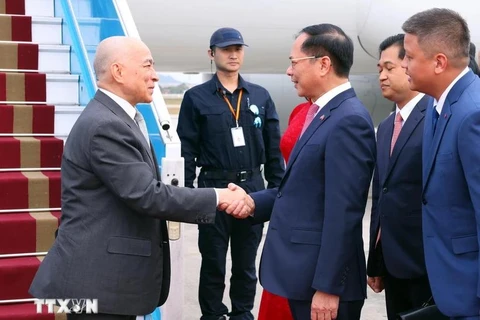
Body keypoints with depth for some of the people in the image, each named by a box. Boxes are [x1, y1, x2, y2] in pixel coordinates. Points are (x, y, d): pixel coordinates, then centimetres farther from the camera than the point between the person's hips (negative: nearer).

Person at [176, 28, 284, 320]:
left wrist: (278, 190, 3)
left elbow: (274, 148, 8)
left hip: (253, 187, 3)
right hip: (214, 188, -2)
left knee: (246, 261, 13)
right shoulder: (196, 97, -1)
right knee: (213, 261, 8)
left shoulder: (261, 96, 7)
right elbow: (187, 151, -3)